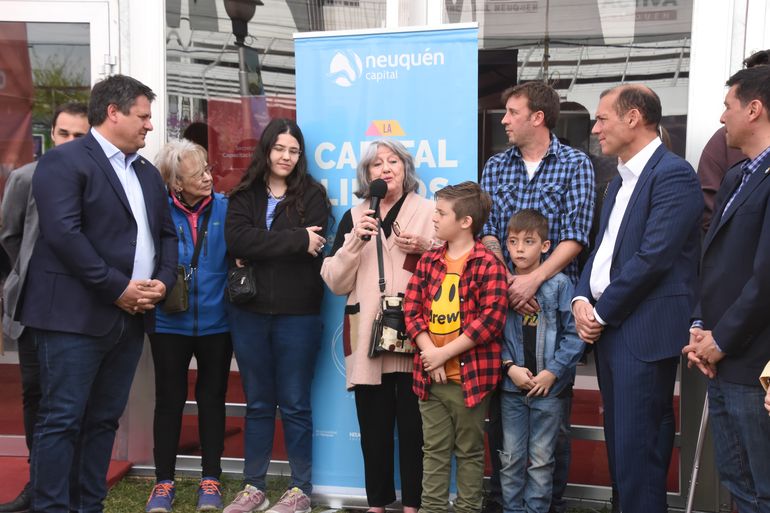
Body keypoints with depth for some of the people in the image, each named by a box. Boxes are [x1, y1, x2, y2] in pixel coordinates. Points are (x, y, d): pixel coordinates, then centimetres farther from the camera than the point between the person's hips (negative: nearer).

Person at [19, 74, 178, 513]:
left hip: (131, 316, 7)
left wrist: (163, 281, 0)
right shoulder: (63, 161, -7)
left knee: (104, 420, 12)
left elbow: (167, 233, 19)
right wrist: (116, 288, -17)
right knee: (62, 419, -3)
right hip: (77, 315, -7)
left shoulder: (148, 173, 18)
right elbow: (63, 234, -17)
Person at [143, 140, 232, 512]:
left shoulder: (225, 208, -3)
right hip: (170, 323, -1)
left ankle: (211, 479, 23)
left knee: (212, 398, 11)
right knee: (169, 400, 8)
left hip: (216, 322, 1)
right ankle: (164, 481, 22)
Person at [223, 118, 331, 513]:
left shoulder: (312, 195, 1)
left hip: (298, 314, -3)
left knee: (295, 404, 5)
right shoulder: (243, 196, 8)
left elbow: (312, 249, -12)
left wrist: (257, 253, -9)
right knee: (257, 403, 12)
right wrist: (295, 239, -15)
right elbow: (237, 241, -10)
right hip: (249, 311, 3)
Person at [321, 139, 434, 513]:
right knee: (373, 424, 5)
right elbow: (335, 282, 6)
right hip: (367, 335, 2)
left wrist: (426, 247, -11)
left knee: (413, 422, -2)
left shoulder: (429, 211, 5)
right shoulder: (353, 218, 12)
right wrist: (355, 241, -8)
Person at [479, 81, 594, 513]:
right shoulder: (495, 167, 9)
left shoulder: (576, 165, -1)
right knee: (499, 401, 9)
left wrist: (534, 279, -22)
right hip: (502, 300, 3)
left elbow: (575, 236, -9)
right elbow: (487, 233, 1)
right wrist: (507, 282, -15)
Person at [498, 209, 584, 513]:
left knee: (541, 460, 9)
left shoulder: (560, 285, -6)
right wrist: (510, 367, -12)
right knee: (511, 458, 11)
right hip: (511, 386, 2)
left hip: (549, 386, -2)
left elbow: (574, 334, -7)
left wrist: (553, 372, -12)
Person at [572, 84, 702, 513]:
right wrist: (582, 299, 1)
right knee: (620, 444, 15)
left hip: (644, 332, -9)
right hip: (609, 328, 9)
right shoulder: (620, 182, 18)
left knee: (637, 449, -4)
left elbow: (653, 257, -19)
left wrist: (602, 313, -12)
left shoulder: (673, 174, -11)